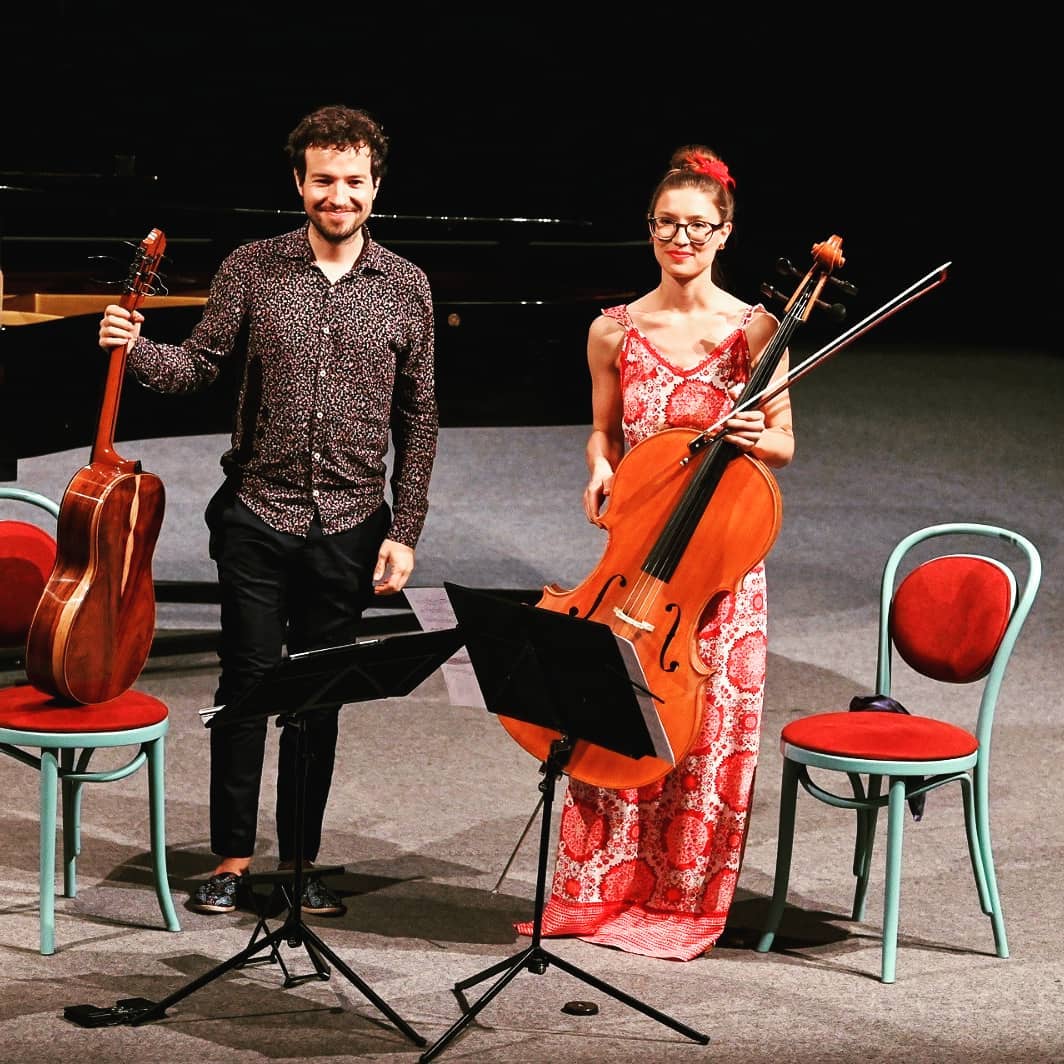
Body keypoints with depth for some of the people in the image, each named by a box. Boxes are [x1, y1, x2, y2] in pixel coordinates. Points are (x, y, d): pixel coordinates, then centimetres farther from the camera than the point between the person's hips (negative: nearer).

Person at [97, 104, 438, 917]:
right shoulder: (252, 270, -1)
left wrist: (405, 530, -1)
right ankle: (233, 855, 16)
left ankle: (301, 858, 20)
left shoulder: (405, 287, 1)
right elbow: (198, 366, 2)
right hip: (257, 517, -1)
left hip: (349, 528, 1)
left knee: (320, 695, 9)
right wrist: (135, 349, -19)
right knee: (246, 683, 4)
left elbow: (418, 418, 4)